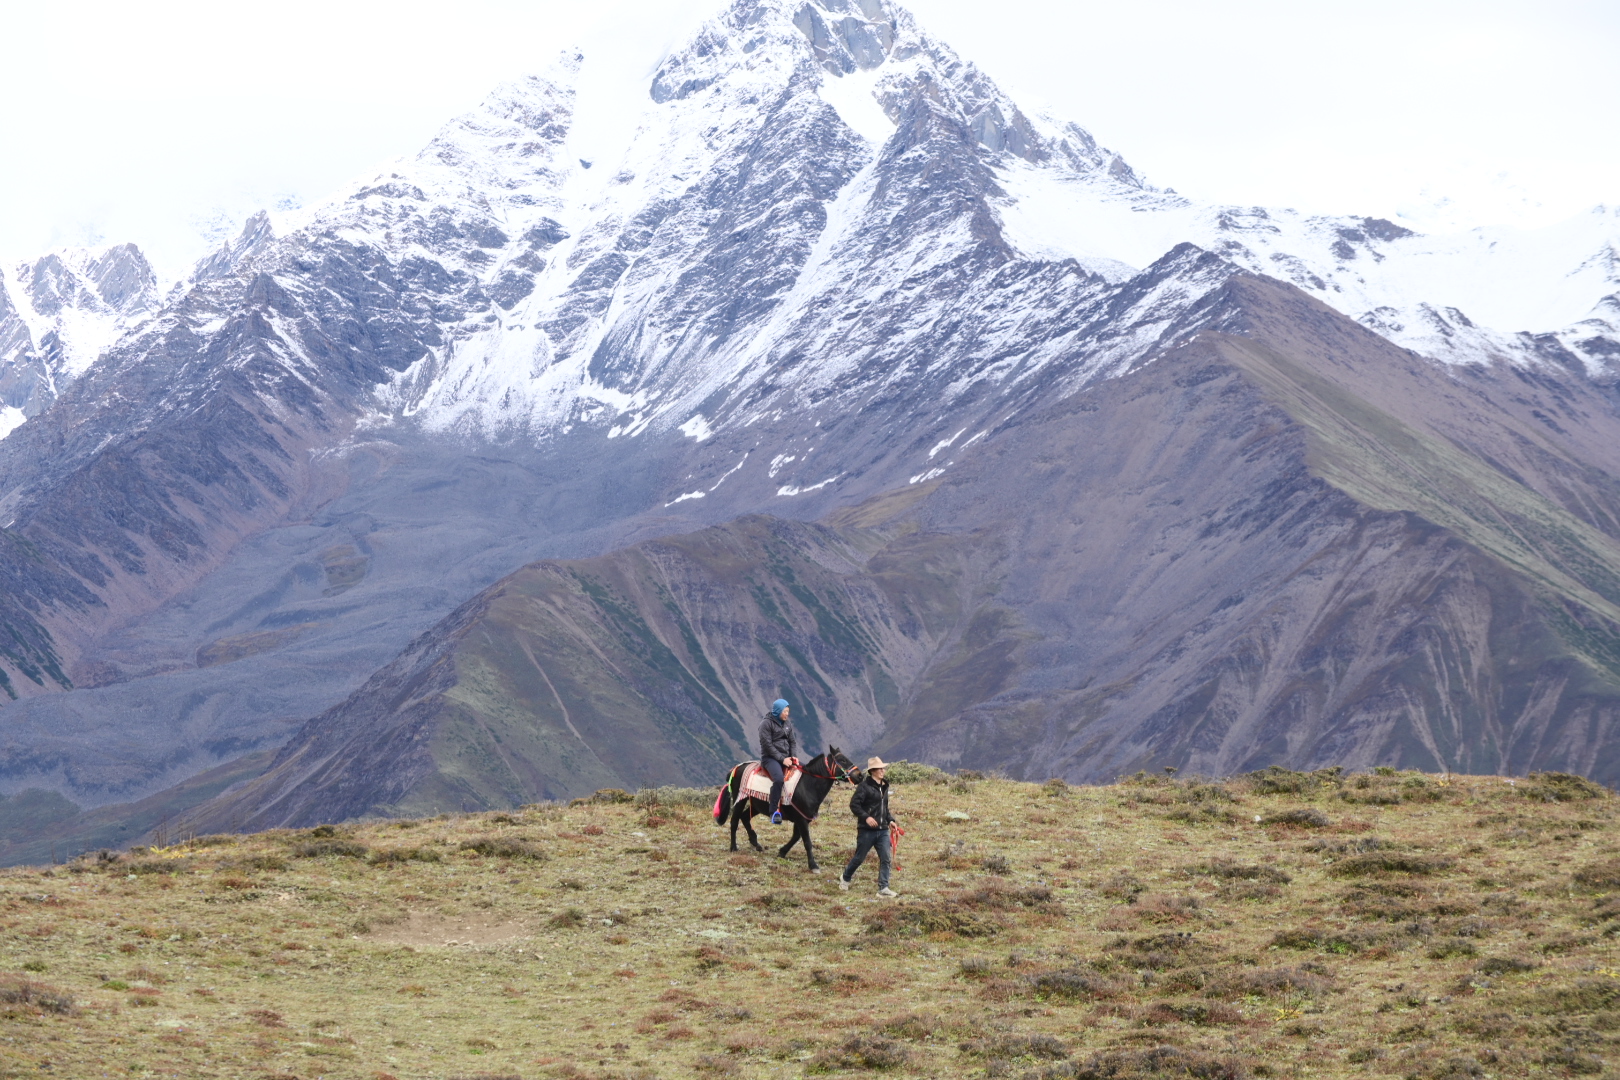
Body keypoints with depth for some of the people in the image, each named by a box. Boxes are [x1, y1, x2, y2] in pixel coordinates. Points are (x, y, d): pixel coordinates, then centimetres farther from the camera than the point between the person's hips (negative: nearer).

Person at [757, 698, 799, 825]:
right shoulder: (766, 723, -8)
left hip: (786, 758, 7)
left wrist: (793, 756, -1)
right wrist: (782, 759, -17)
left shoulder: (787, 722, 14)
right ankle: (774, 812, -30)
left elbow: (793, 741, 17)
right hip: (770, 758, -7)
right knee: (778, 778, -34)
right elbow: (767, 745, -13)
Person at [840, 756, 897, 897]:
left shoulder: (884, 787, 14)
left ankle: (883, 888, -4)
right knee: (859, 857, 6)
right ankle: (845, 878, 30)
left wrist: (890, 820, 11)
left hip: (882, 830, 6)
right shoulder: (865, 786, -10)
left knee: (885, 859, -4)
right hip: (867, 830, -6)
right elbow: (854, 804, -15)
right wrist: (866, 817, -24)